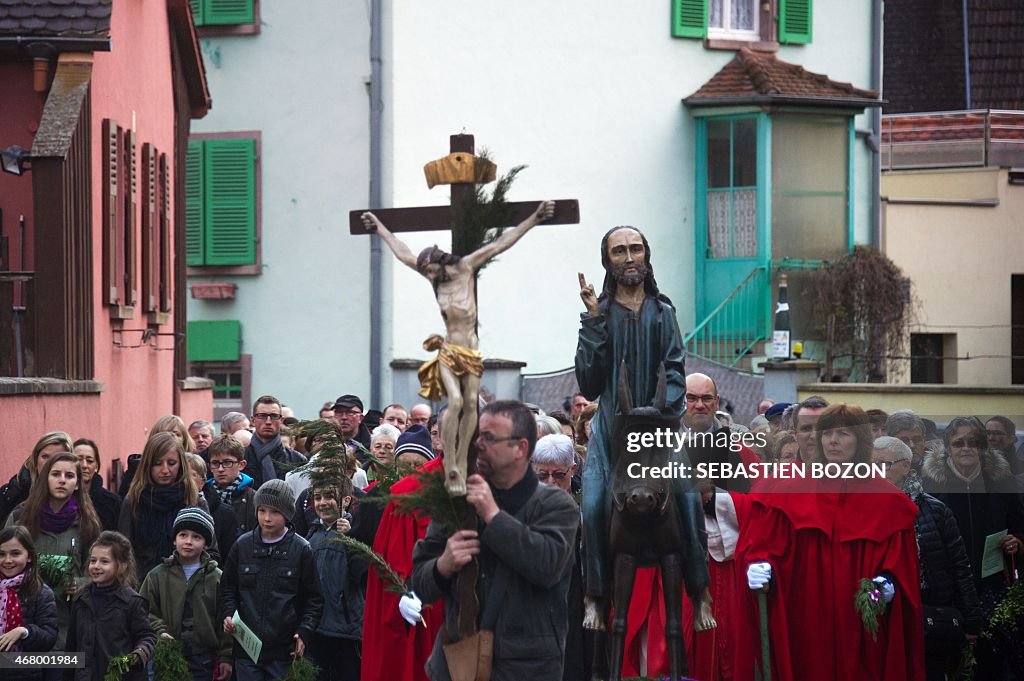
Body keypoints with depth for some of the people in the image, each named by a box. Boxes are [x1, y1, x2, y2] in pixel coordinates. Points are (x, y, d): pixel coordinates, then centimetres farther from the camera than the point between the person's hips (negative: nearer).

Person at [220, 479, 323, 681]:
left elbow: (313, 599, 4)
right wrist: (228, 615, -3)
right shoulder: (242, 546, 6)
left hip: (284, 650, -2)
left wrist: (304, 632, -8)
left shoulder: (301, 549, 0)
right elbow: (228, 588, 15)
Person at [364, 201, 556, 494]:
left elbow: (499, 245, -4)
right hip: (448, 352, 0)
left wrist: (534, 219, -6)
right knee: (455, 401, -19)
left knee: (471, 405, -3)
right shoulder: (433, 278, 5)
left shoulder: (466, 268, -1)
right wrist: (379, 228, 30)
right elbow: (404, 254, 19)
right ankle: (450, 465, -19)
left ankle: (461, 465, 4)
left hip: (471, 353, 0)